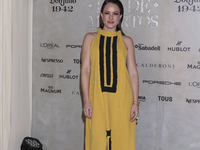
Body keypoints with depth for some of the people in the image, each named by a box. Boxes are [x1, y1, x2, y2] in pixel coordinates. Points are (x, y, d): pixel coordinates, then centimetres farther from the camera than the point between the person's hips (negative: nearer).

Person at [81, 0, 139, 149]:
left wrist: (135, 102, -1)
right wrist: (86, 100, -4)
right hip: (97, 97, 0)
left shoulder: (126, 41, 8)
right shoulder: (90, 38, 8)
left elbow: (133, 72, 6)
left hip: (121, 98, 0)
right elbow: (85, 70, 3)